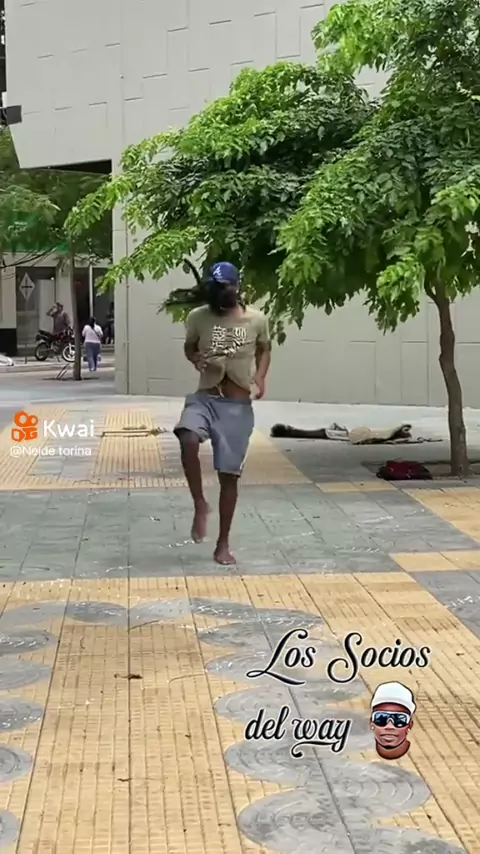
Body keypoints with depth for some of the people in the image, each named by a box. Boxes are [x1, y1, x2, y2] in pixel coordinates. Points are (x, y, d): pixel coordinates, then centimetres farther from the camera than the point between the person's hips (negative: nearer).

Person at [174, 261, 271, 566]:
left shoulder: (256, 319, -2)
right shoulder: (198, 317, -1)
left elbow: (264, 349, 15)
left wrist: (260, 377, -4)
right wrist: (196, 358, -8)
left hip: (238, 406, 0)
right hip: (205, 398, 0)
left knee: (229, 475, 3)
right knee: (188, 440, -33)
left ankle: (223, 544, 17)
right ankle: (200, 504, -9)